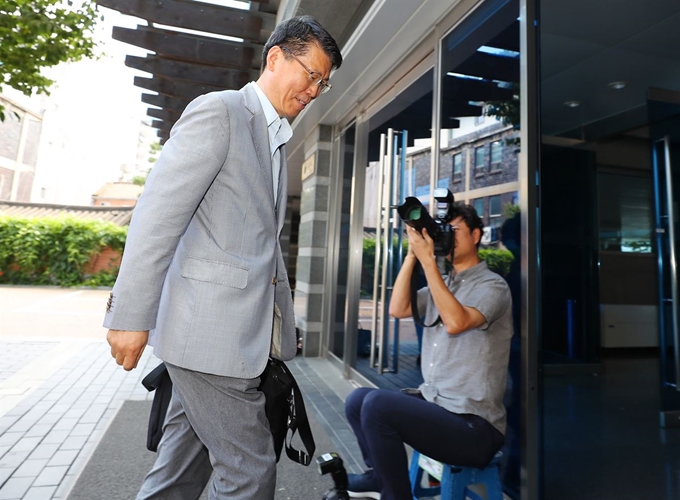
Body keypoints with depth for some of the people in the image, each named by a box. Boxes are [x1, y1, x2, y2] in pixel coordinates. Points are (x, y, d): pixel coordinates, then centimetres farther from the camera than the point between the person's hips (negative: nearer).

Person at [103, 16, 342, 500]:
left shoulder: (279, 140, 18)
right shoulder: (218, 111, -7)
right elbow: (158, 214, -15)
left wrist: (282, 321, 16)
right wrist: (131, 315, -17)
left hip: (245, 330, 8)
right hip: (209, 329, -8)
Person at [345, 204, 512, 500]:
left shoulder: (492, 285, -9)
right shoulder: (442, 284, 12)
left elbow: (456, 322, -27)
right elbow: (398, 309, 1)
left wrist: (428, 260, -23)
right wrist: (412, 254, -3)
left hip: (473, 423, -7)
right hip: (433, 400, 8)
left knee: (376, 404, -24)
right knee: (357, 399, 3)